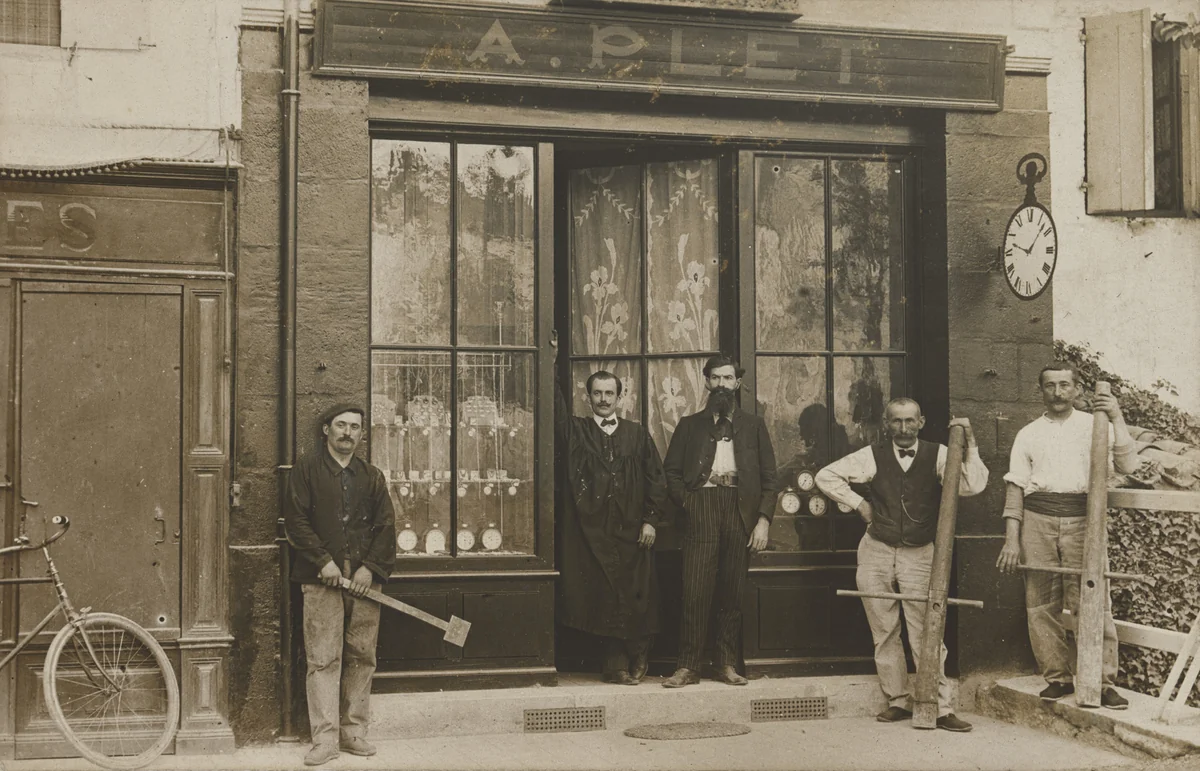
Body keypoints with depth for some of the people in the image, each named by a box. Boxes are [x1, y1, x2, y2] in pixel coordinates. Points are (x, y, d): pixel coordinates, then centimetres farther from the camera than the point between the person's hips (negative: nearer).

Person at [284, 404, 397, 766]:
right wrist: (324, 561, -10)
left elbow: (386, 526, 10)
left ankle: (353, 732, 13)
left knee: (362, 657, 4)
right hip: (321, 579, -3)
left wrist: (371, 567, -4)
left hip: (364, 579, 3)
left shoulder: (372, 476, 16)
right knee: (323, 659, -5)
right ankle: (325, 738, -4)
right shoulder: (307, 469, 7)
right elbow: (296, 520, -1)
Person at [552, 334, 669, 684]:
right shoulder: (575, 431, 10)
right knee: (601, 596, -2)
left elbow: (655, 480, 9)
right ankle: (619, 663, 6)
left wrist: (652, 520, -1)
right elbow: (555, 408, -5)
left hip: (631, 531, 0)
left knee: (633, 596, 0)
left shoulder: (638, 435, 12)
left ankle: (632, 662, 13)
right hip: (589, 530, 0)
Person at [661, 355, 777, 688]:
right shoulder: (690, 425, 15)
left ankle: (726, 664, 10)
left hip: (740, 511, 1)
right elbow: (671, 471, 11)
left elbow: (768, 477, 10)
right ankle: (688, 666, -5)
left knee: (732, 594, 2)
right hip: (701, 511, -1)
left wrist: (763, 519, 0)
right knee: (695, 591, -8)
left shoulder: (753, 425, 16)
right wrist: (687, 503, -4)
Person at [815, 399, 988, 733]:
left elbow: (972, 485, -14)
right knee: (884, 634, 8)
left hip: (919, 555, -2)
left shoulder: (937, 455, -2)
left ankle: (941, 708, -2)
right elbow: (826, 476, 8)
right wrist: (858, 503, 2)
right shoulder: (872, 456, 1)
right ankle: (898, 702, 19)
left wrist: (970, 444, -20)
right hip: (876, 554, 2)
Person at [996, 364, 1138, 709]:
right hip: (1037, 518, 2)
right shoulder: (1028, 434, 14)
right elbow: (1015, 486, 9)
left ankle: (1102, 681, -2)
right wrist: (1012, 539, 2)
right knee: (1042, 603, 1)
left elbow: (1128, 465, -1)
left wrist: (1117, 419, -9)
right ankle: (1058, 678, 11)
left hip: (1082, 518, -1)